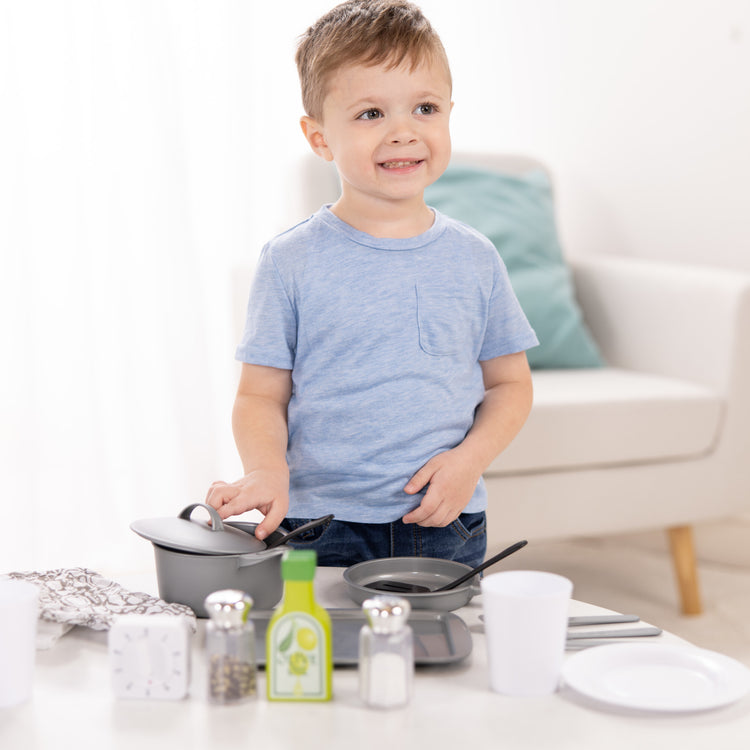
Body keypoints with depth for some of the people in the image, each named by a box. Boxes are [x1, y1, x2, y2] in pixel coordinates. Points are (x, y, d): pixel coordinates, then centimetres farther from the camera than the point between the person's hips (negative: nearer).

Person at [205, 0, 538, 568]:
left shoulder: (474, 259, 3)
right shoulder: (292, 262, -4)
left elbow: (509, 383, 10)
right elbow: (261, 396, -2)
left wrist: (469, 460, -7)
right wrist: (266, 469, -21)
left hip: (448, 528, 2)